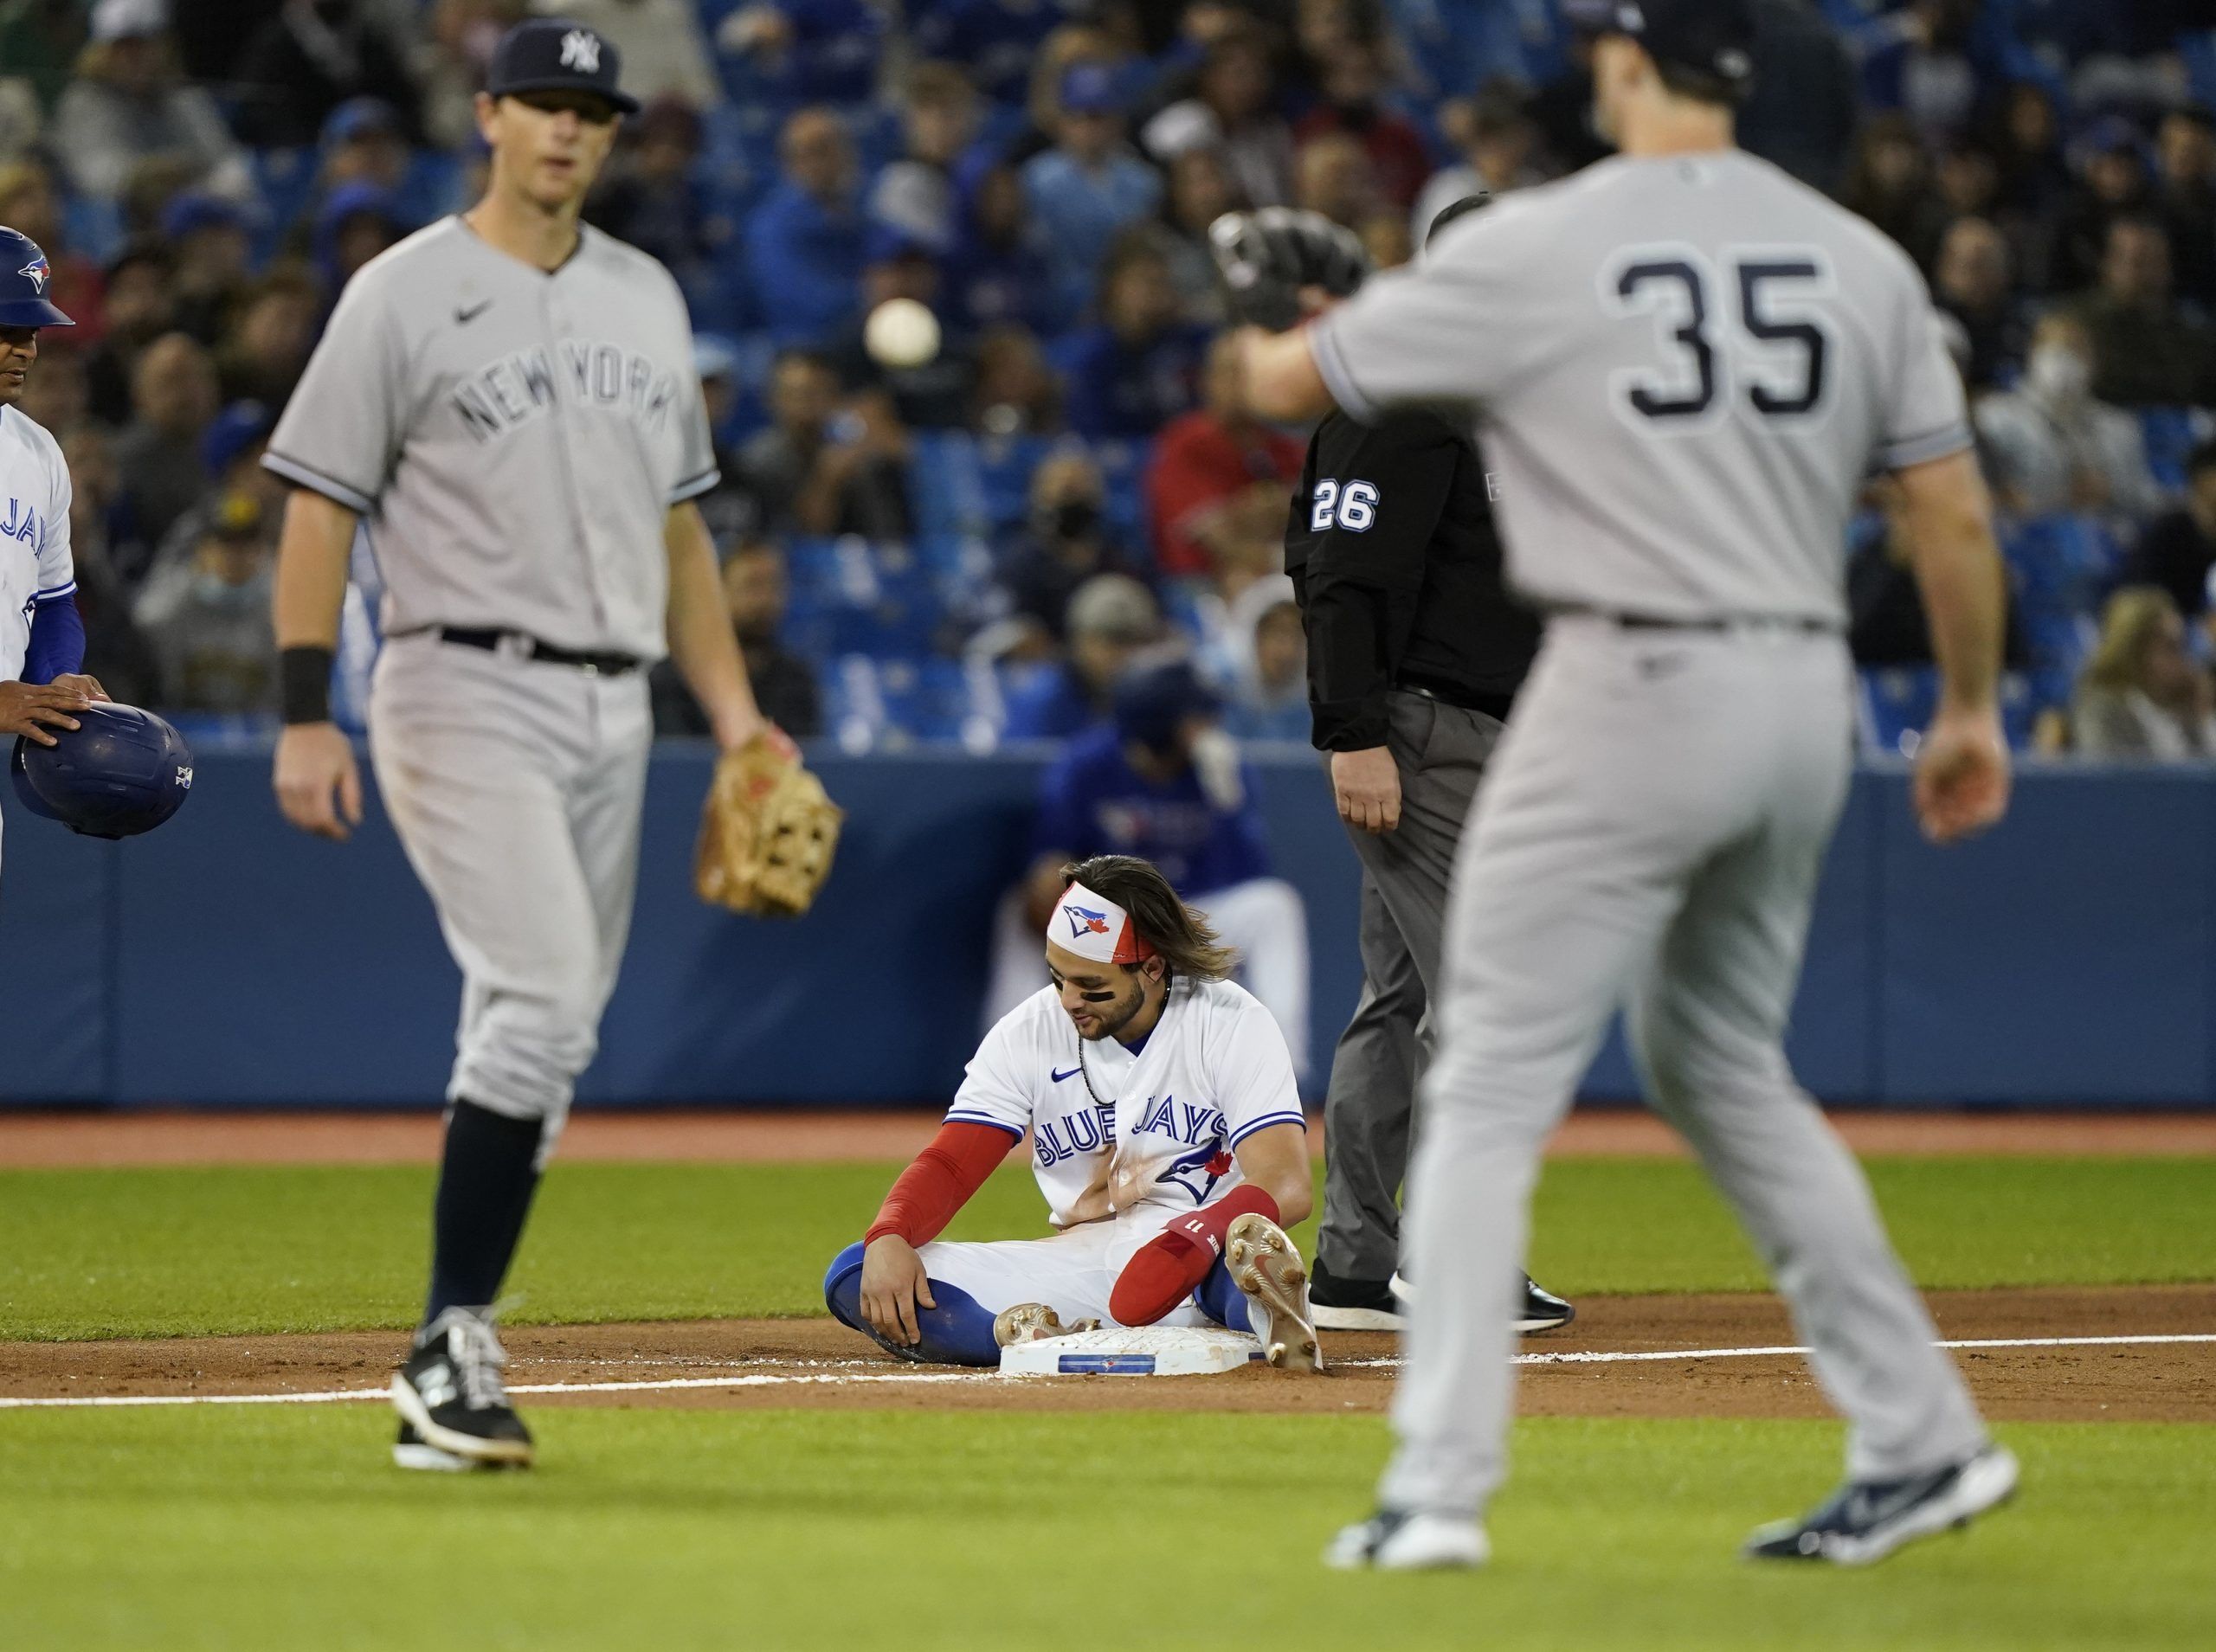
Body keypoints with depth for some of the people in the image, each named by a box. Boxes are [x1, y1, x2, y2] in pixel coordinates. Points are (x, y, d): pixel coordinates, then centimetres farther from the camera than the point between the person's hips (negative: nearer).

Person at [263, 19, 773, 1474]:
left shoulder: (647, 299, 16)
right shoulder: (405, 294, -2)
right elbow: (320, 507, -5)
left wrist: (732, 708, 13)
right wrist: (306, 719, -12)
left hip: (612, 711, 6)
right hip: (467, 694, -6)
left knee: (539, 1045, 6)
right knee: (543, 1006, -20)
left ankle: (446, 1389, 11)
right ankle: (453, 1344, -13)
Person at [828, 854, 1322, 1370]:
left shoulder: (1230, 1022, -5)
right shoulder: (1029, 1032, 5)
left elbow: (1286, 1185, -16)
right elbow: (950, 1166, 1)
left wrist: (1199, 1234, -39)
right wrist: (888, 1239, -23)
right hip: (1078, 1263, 4)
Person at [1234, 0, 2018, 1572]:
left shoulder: (1535, 247, -7)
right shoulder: (1861, 259, 5)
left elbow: (1284, 382, 3)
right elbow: (1958, 516, 6)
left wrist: (1269, 334, 27)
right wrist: (1972, 709, 19)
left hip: (1632, 690, -6)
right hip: (1805, 692, 6)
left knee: (1492, 1085, 1)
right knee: (1723, 1064, 21)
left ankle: (1439, 1487, -7)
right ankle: (1921, 1439, 18)